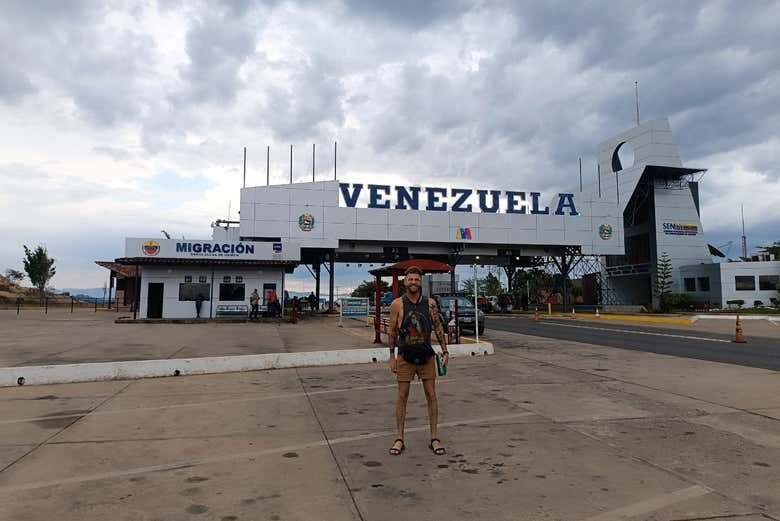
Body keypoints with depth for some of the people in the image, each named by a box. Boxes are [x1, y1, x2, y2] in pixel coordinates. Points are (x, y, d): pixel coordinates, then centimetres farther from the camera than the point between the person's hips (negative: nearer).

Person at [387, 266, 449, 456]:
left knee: (431, 395, 4)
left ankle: (434, 439, 16)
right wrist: (392, 356, 0)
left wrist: (445, 351, 0)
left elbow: (438, 328, 5)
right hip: (405, 357, -1)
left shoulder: (430, 303, 0)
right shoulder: (397, 304, -5)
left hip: (426, 356, 2)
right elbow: (392, 331, 1)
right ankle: (400, 439, 17)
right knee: (402, 396, 5)